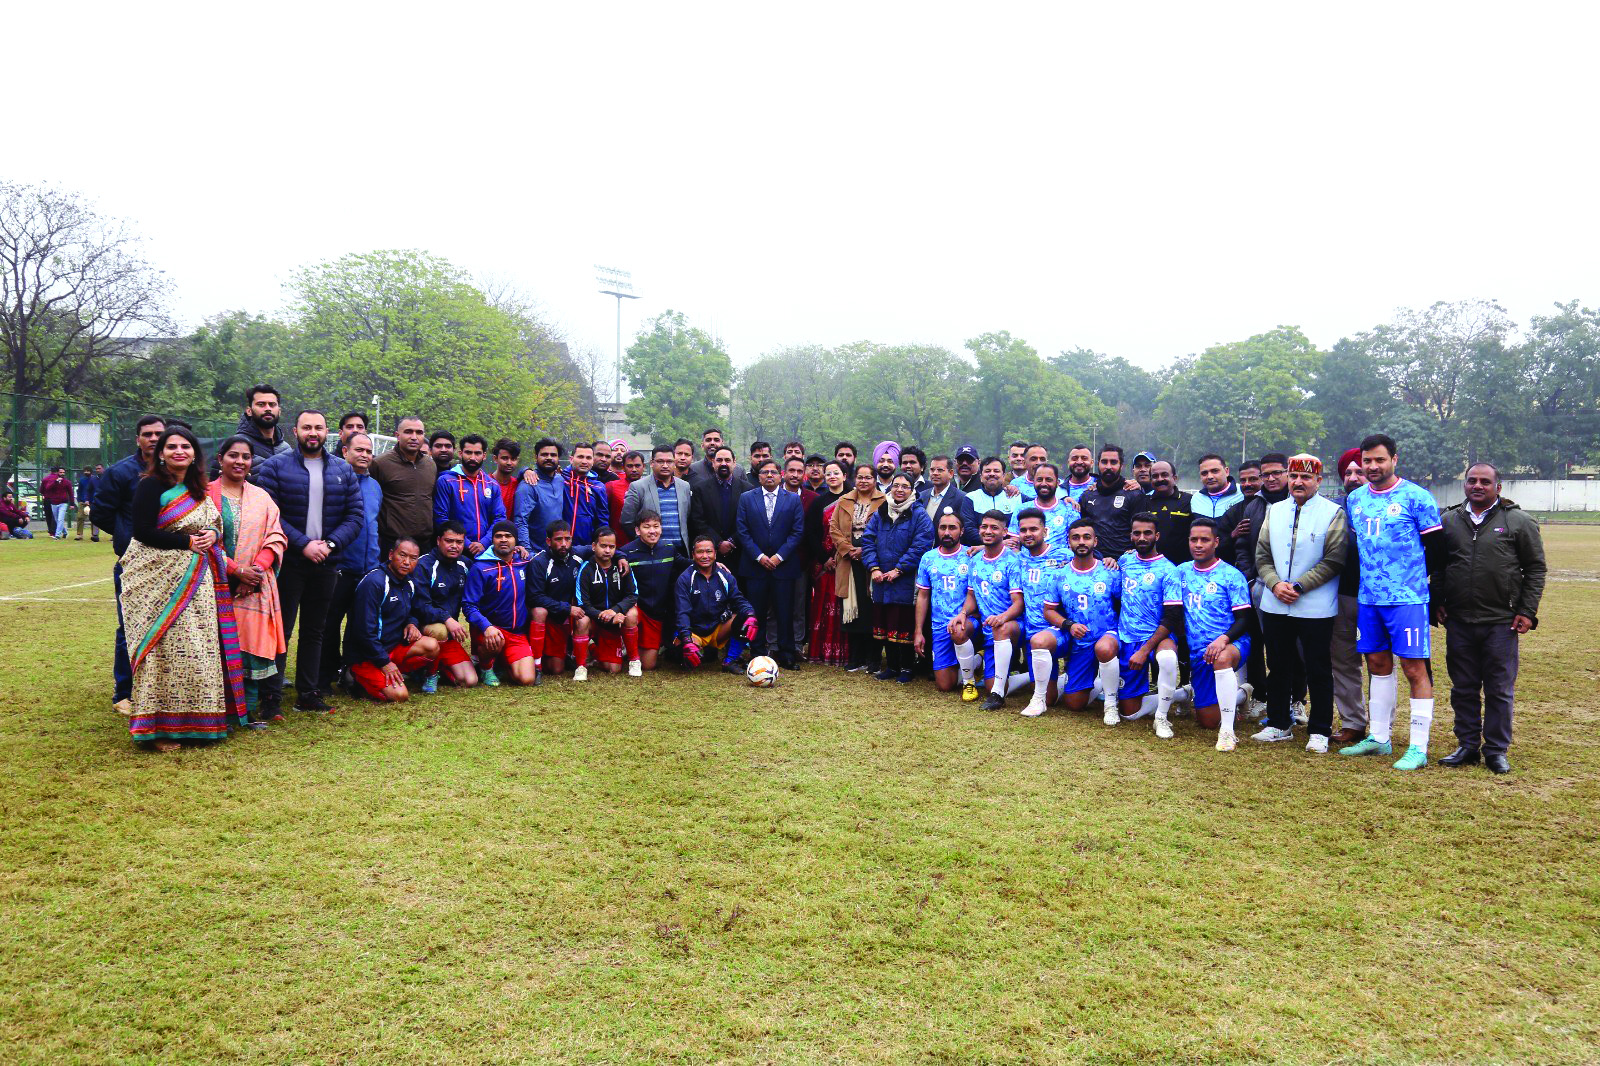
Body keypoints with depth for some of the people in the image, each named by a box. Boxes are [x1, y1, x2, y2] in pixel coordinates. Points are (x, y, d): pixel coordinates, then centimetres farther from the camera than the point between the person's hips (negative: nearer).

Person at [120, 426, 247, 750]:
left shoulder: (198, 490, 15)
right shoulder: (151, 486, -6)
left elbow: (211, 525, 25)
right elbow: (142, 531, -14)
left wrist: (212, 535, 2)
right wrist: (187, 542, -15)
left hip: (195, 582, 7)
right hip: (159, 580, -7)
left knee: (197, 647, 6)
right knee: (165, 647, -7)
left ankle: (193, 720, 15)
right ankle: (159, 726, 1)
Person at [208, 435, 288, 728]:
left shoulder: (261, 497, 13)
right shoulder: (206, 494, 1)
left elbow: (276, 538, 7)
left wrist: (258, 568, -9)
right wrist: (236, 571, -13)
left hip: (255, 586, 3)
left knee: (252, 644, 1)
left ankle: (251, 708, 10)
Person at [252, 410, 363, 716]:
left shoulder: (343, 470, 8)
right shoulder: (275, 466, -2)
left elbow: (355, 516, 4)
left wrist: (330, 544, -11)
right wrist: (303, 544, -19)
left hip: (326, 565, 4)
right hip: (287, 563, -4)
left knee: (314, 631, 12)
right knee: (280, 630, -2)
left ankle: (308, 693, 21)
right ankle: (271, 696, 5)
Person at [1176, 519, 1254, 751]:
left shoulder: (1231, 575, -4)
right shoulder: (1182, 572, 8)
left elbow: (1243, 619, -8)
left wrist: (1224, 639, -26)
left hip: (1232, 644, -4)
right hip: (1197, 651, 5)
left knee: (1222, 658, -42)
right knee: (1208, 721, 4)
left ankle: (1227, 732, -35)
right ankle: (1239, 692, 37)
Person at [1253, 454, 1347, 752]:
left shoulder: (1333, 513, -4)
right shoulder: (1275, 511, 11)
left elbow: (1333, 560, -10)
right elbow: (1262, 555, 10)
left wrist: (1299, 586, -16)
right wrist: (1275, 584, -7)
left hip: (1316, 608, -5)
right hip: (1274, 605, 5)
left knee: (1318, 670, 2)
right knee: (1278, 666, 13)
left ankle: (1319, 732, 12)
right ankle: (1279, 724, 25)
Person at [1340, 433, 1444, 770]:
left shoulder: (1416, 497, -7)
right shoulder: (1355, 500, 10)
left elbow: (1436, 547, -3)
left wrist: (1414, 578, 1)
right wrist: (1368, 577, 13)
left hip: (1407, 598, -6)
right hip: (1368, 597, 6)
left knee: (1414, 668, -3)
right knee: (1378, 664, 13)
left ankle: (1419, 748, 2)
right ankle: (1378, 738, 23)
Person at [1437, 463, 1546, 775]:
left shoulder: (1518, 522, 0)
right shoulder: (1449, 520, 8)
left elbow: (1536, 568, 3)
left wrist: (1527, 611, -3)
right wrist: (1437, 602, 7)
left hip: (1501, 621, -3)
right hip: (1458, 622, 3)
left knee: (1499, 690, 4)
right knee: (1463, 688, 10)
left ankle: (1496, 750, 14)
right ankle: (1467, 746, 20)